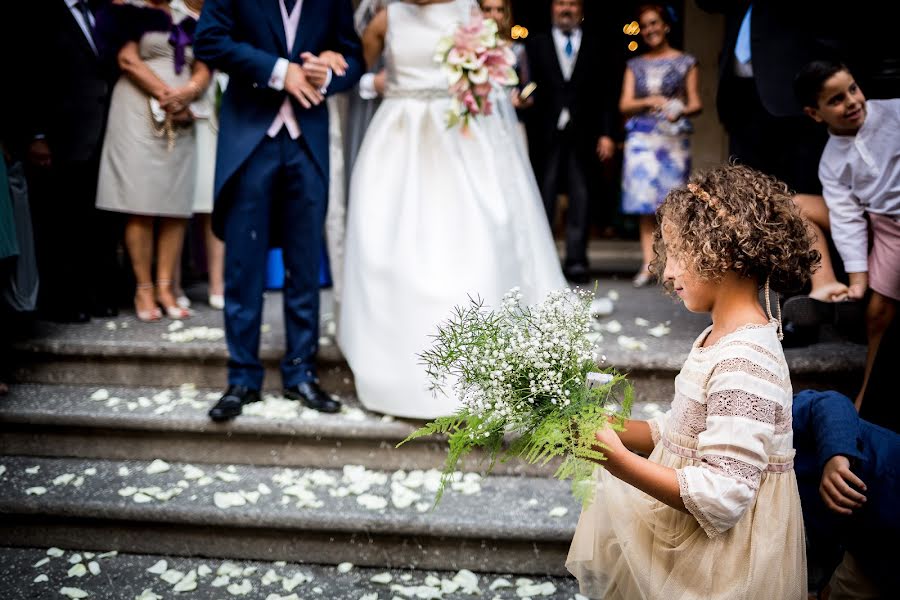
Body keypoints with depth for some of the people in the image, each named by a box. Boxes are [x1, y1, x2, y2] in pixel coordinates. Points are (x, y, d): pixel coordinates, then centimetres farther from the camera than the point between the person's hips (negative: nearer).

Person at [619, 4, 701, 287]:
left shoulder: (685, 62, 9)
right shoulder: (635, 65, 15)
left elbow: (696, 104, 4)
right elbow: (624, 105, 7)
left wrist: (680, 111, -17)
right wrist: (649, 101, -11)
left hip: (674, 137, -1)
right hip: (641, 137, 2)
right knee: (644, 199, -6)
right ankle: (648, 262, -6)